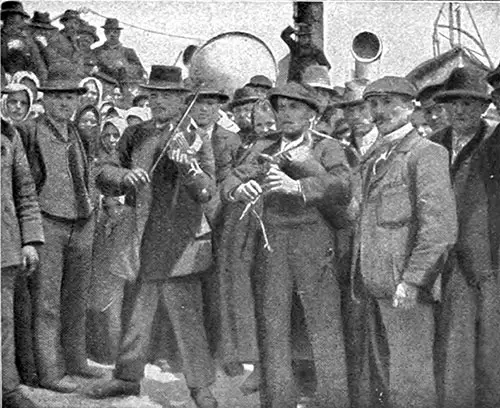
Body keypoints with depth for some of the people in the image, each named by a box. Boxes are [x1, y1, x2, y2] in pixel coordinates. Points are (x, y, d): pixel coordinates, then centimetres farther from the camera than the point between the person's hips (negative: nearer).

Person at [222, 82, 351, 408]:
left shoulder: (327, 148, 6)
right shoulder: (264, 148, 15)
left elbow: (341, 185, -13)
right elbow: (231, 180, 3)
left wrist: (296, 186, -29)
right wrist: (240, 188, -21)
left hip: (314, 245, -3)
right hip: (271, 245, 3)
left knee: (326, 330, -7)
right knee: (271, 330, 5)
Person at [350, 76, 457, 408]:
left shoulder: (427, 154, -6)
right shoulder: (377, 159, 21)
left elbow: (440, 226, -15)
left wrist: (411, 279, -19)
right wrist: (360, 276, 13)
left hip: (406, 290, -8)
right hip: (375, 288, 8)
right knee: (373, 378, 11)